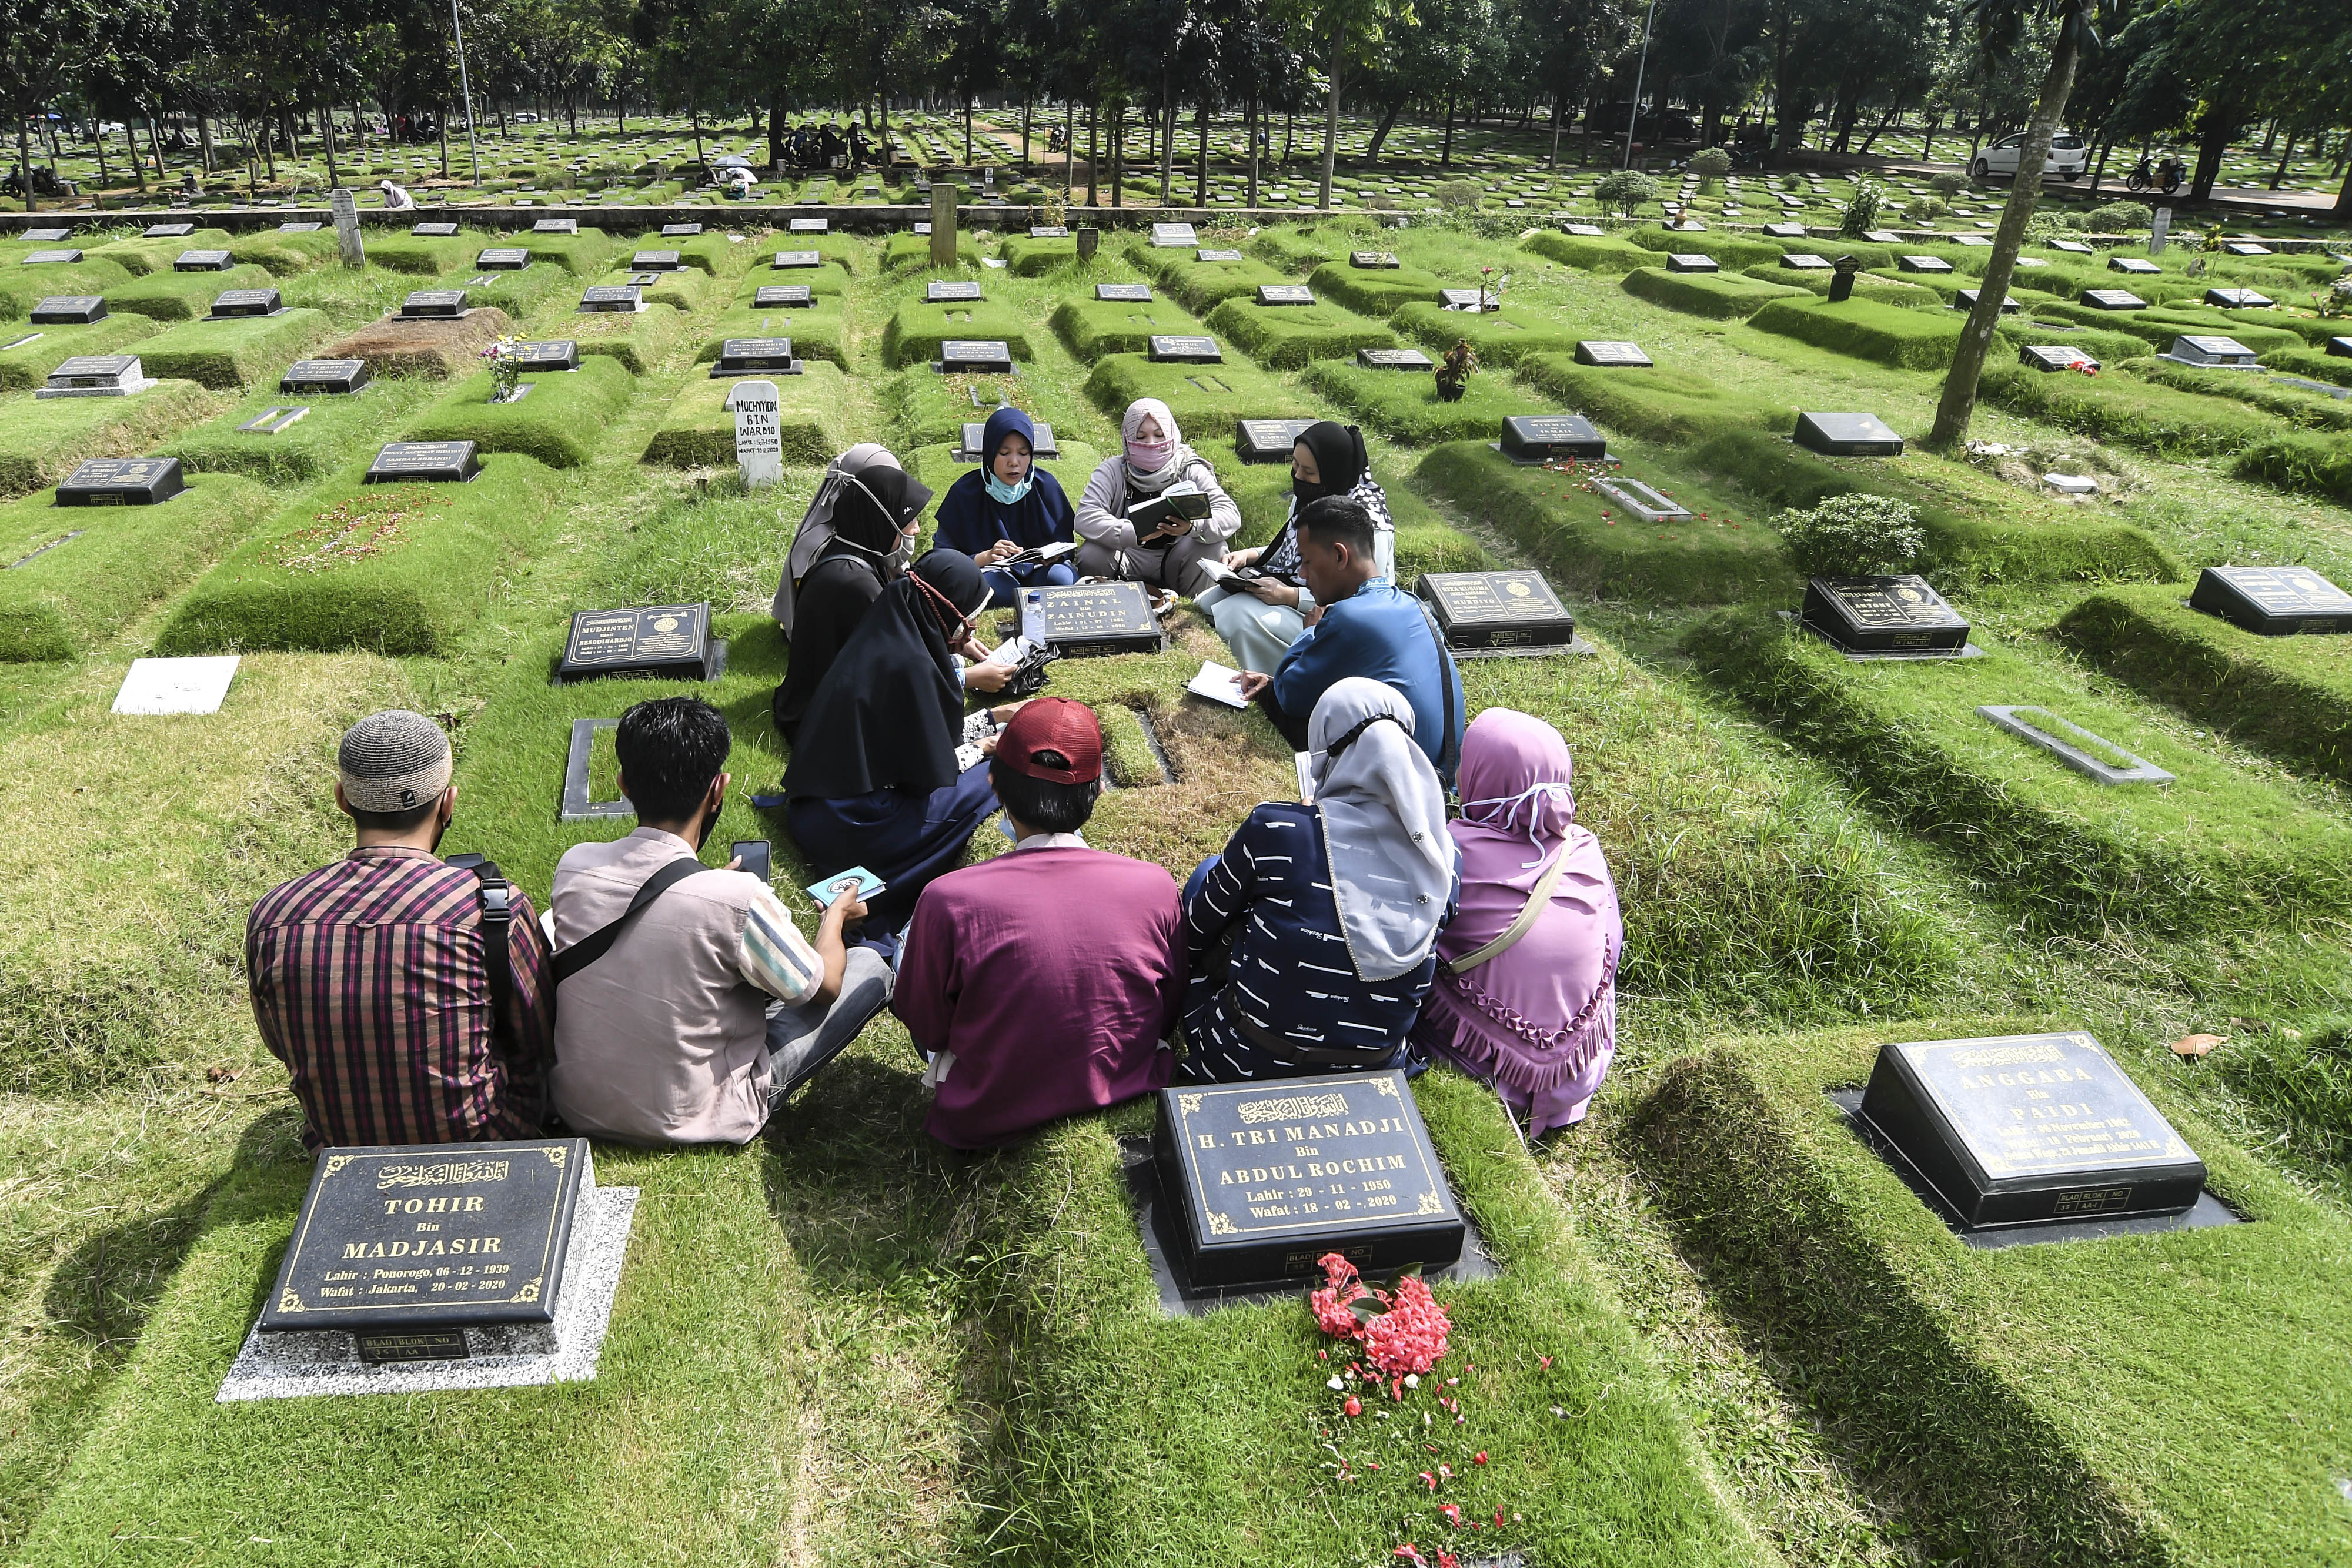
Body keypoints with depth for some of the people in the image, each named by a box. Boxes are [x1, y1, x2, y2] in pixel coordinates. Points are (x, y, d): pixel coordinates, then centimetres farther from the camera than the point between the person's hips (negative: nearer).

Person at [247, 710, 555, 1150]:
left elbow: (282, 1048, 7)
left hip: (336, 1146, 4)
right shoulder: (495, 907, -23)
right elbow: (537, 1041, -6)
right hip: (476, 1143, -3)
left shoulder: (271, 915, -11)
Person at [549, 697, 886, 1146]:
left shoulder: (574, 866, -11)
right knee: (869, 968, 5)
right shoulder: (737, 898, -27)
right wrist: (837, 912, 12)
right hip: (689, 1121, -6)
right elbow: (824, 987, -8)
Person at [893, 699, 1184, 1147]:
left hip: (989, 1122, -2)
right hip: (1128, 1093, 2)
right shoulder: (1155, 886, -19)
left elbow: (927, 1030, -9)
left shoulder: (948, 901, -25)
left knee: (908, 943, 19)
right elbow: (1168, 1017, -4)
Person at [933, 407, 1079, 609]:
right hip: (990, 571, -2)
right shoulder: (964, 493, -4)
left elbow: (1064, 546, 6)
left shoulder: (1046, 486, 2)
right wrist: (986, 557, -25)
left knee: (1061, 577, -32)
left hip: (1038, 570, 2)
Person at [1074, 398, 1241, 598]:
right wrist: (1135, 532, -36)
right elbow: (1085, 518, -19)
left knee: (1211, 547, -27)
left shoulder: (1192, 471, -4)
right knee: (1091, 556, -27)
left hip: (1176, 562, 0)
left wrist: (1193, 527, -40)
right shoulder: (1113, 471, -4)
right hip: (1128, 560, 0)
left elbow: (1231, 514, -17)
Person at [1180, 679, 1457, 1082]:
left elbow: (1198, 927, -3)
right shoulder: (1443, 856, -9)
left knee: (1208, 873, 18)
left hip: (1251, 1066, -4)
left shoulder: (1275, 827, -20)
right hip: (1374, 1072, 5)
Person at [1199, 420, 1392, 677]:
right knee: (1206, 603, -2)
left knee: (1237, 616, -28)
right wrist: (1250, 555, 1)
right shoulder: (1309, 494, 2)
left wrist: (1291, 596, -27)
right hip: (1288, 586, 9)